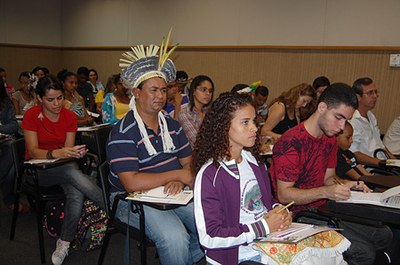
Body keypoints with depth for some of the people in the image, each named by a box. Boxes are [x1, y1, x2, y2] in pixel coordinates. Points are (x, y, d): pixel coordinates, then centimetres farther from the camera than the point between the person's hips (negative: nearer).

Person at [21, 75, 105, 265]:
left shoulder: (70, 117, 1)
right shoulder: (32, 116, -8)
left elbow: (68, 149, -1)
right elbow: (33, 152, -15)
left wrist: (76, 153, -25)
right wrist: (55, 153, -34)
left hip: (63, 166, 3)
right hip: (37, 168, -3)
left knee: (77, 194, -30)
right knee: (73, 173, -35)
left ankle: (64, 243, -15)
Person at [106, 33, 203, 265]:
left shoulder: (172, 125, 10)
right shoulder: (123, 133, -13)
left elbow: (189, 162, 11)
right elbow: (132, 183, -21)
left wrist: (179, 182, -13)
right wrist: (178, 174, -16)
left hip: (173, 193, 6)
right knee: (175, 237, -29)